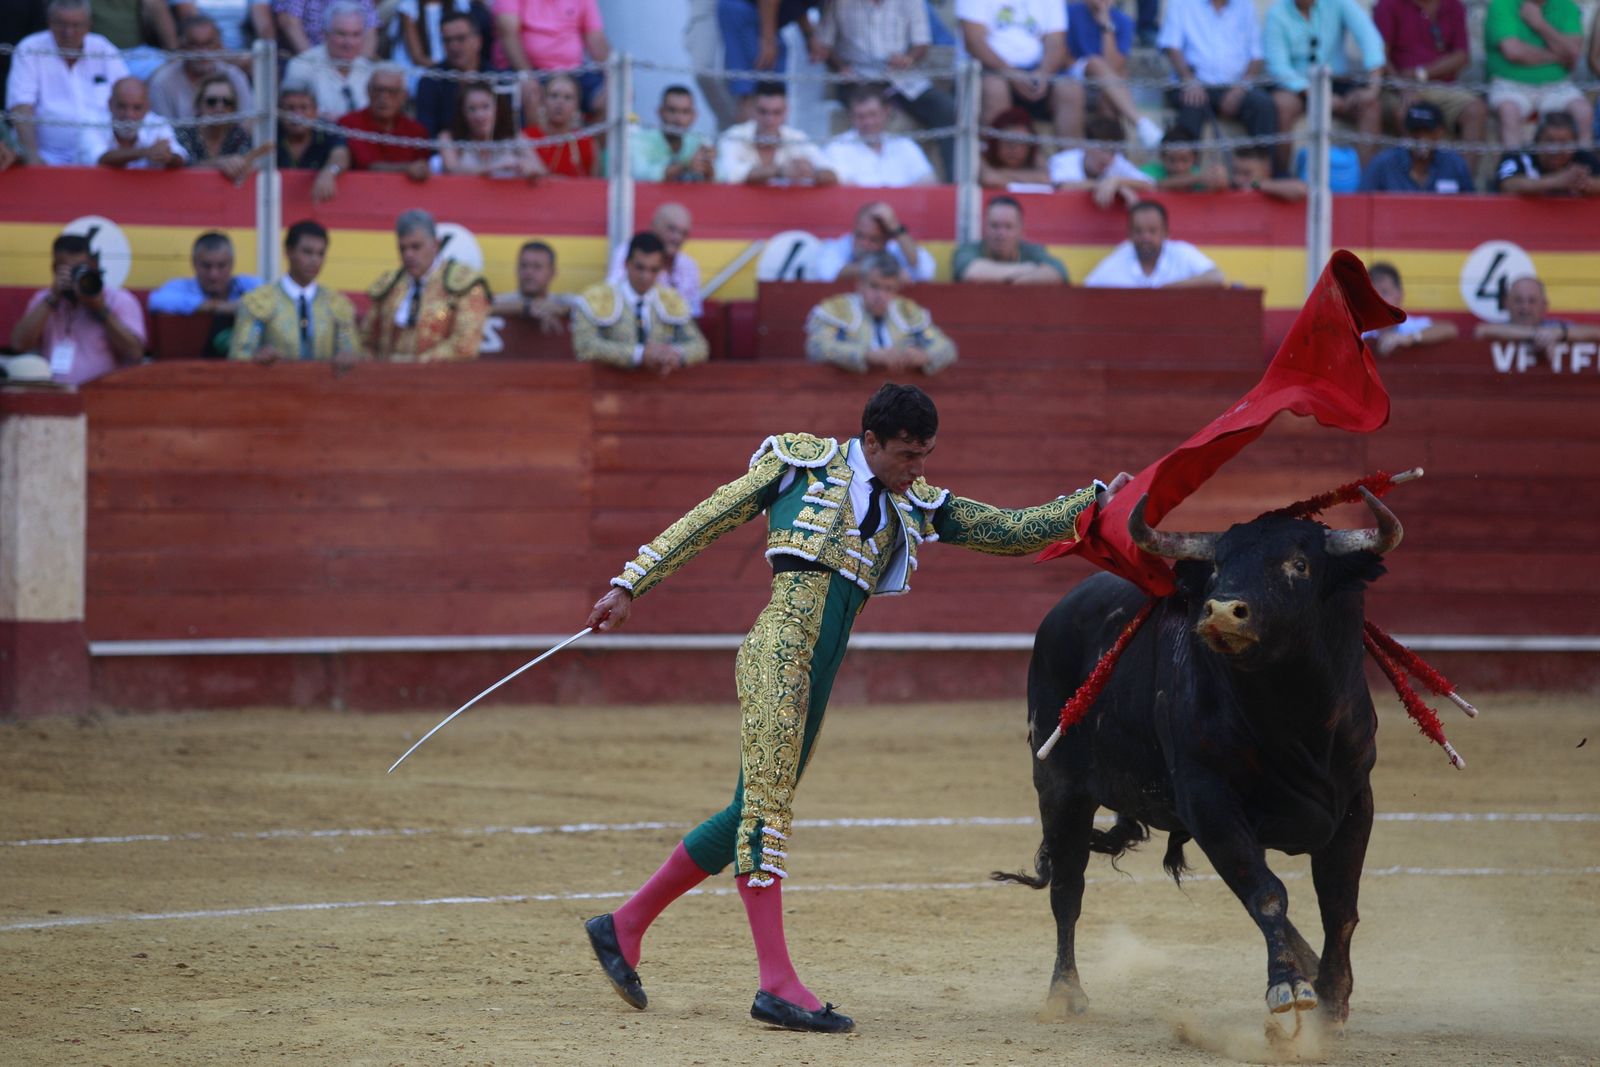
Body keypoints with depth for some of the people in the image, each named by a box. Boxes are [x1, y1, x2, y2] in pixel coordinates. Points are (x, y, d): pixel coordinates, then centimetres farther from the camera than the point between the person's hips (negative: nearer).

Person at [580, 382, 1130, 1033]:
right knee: (767, 802, -11)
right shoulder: (803, 462, 6)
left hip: (818, 673, 7)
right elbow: (707, 521, 8)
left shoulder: (916, 508, 21)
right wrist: (631, 586, 5)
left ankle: (625, 925, 19)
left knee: (758, 810, 8)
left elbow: (1015, 532, 19)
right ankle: (777, 983, -16)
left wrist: (1095, 503, 7)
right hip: (780, 643, -7)